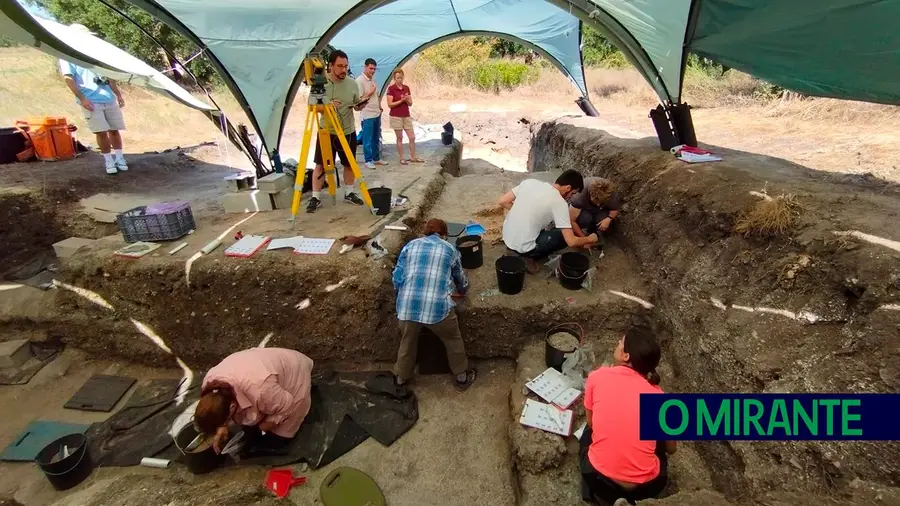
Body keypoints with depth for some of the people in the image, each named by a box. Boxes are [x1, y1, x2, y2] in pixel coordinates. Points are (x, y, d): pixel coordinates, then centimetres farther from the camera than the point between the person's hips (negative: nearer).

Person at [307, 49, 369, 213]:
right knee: (320, 165, 1)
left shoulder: (352, 84, -1)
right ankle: (316, 197, 10)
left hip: (348, 132, 2)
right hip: (326, 131, -2)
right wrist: (327, 105, -22)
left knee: (349, 164, 12)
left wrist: (361, 105, -15)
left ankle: (349, 193, 28)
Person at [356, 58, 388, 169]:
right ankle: (368, 160, 6)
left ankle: (376, 158, 24)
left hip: (376, 114, 8)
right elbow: (359, 99, -17)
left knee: (376, 138, 14)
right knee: (368, 139, -2)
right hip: (367, 115, -8)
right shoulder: (360, 80, -12)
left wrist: (380, 107, 10)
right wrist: (370, 93, -14)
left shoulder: (373, 80, 14)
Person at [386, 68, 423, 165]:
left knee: (412, 137, 5)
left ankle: (413, 157, 17)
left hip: (407, 116, 5)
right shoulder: (391, 88, -8)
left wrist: (407, 100, -12)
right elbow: (390, 104, -13)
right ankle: (401, 158, 11)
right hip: (396, 117, -5)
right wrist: (401, 101, -20)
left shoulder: (406, 88, 8)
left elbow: (410, 103, 9)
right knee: (399, 138, 2)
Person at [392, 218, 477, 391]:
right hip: (437, 306, -2)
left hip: (407, 306, 2)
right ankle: (462, 376, 41)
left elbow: (397, 279, 10)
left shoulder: (410, 245, 15)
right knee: (453, 340, 25)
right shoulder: (450, 249, 14)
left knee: (407, 341, 29)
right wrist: (462, 290, 51)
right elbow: (460, 278, 28)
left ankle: (401, 377, 48)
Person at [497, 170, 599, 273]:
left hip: (506, 237, 7)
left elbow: (502, 202, 3)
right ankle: (530, 257, 4)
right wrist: (589, 239, 7)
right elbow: (571, 242, -14)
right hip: (523, 247, -6)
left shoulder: (530, 182, 0)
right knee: (565, 236, 12)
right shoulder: (560, 203, -14)